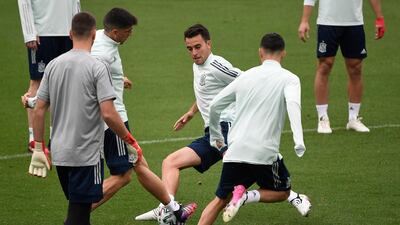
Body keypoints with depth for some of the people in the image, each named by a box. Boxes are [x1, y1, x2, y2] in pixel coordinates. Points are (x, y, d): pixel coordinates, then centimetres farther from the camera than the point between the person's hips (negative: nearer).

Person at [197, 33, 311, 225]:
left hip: (235, 151, 4)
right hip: (264, 152, -4)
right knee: (282, 193, 17)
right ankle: (246, 196, -10)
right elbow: (293, 104, -19)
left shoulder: (246, 76, 14)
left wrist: (215, 137, 33)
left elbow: (214, 106, 18)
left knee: (220, 200, 12)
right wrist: (299, 142, -27)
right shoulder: (289, 78, 2)